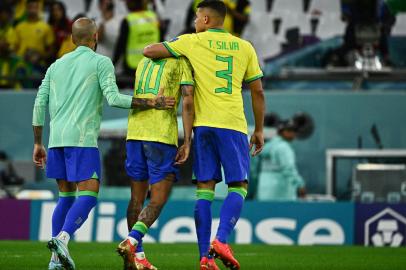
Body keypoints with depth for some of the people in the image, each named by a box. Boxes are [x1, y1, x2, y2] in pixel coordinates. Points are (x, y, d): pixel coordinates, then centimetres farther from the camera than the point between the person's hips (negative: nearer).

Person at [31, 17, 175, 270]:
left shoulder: (57, 65, 19)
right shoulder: (101, 62, 2)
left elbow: (40, 104, 15)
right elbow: (113, 98, -11)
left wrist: (38, 144, 20)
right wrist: (151, 103, -8)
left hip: (57, 138, 6)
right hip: (82, 138, -6)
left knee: (66, 197, 14)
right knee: (88, 196, -8)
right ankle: (62, 239, -32)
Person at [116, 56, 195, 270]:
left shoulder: (144, 62, 24)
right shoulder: (183, 62, 5)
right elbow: (187, 101, -5)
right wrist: (187, 142, -6)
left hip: (134, 132, 6)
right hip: (163, 135, -6)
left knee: (137, 197, 12)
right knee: (158, 200, -2)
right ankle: (131, 242, -21)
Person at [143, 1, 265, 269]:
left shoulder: (193, 42, 4)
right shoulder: (244, 47, 10)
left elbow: (149, 51, 4)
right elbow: (258, 91, 10)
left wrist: (165, 47, 27)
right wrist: (259, 130, 17)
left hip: (204, 124, 0)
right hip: (234, 125, 0)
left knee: (205, 188, 3)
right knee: (238, 187, 6)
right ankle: (221, 240, -16)